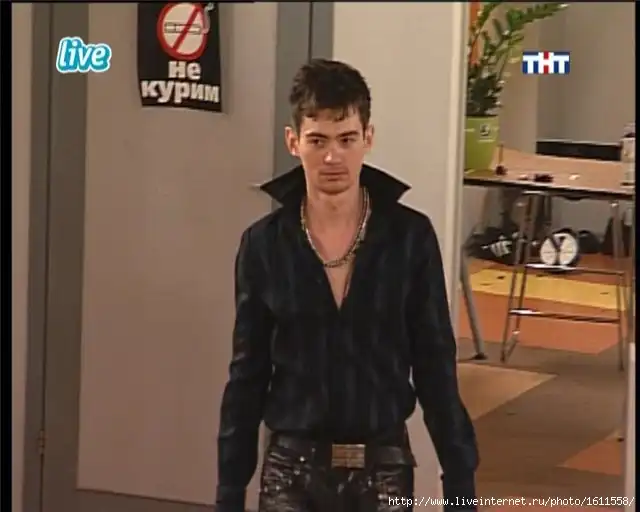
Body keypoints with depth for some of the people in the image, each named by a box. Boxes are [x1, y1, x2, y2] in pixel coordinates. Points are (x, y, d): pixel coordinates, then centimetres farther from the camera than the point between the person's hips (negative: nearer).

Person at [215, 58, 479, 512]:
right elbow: (247, 378, 3)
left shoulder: (410, 237, -4)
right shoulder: (265, 244, -2)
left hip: (383, 472, 0)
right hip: (293, 472, 0)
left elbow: (436, 369, 0)